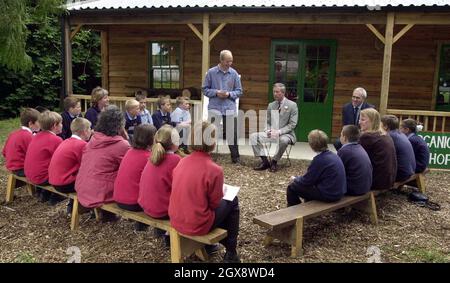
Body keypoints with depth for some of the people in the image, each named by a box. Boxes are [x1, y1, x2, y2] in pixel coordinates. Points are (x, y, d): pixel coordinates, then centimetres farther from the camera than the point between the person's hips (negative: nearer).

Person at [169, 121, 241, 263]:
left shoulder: (182, 162, -2)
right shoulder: (214, 169, -21)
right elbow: (215, 203, -10)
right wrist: (222, 193, 11)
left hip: (176, 221, 7)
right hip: (197, 226, -6)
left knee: (222, 204, 27)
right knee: (231, 201, 16)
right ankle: (231, 253, 24)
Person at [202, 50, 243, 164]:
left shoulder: (234, 73, 3)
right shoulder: (211, 72, -1)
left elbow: (239, 91, 8)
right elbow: (205, 89, 4)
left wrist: (229, 94, -10)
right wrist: (216, 92, -12)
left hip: (230, 108, 1)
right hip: (214, 107, -1)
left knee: (233, 133, 4)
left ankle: (236, 158, 17)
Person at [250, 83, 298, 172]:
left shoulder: (292, 105, -3)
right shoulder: (271, 105, 12)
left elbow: (292, 124, -9)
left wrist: (279, 132, -21)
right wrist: (268, 130, -8)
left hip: (285, 134, -5)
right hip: (271, 133, 5)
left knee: (283, 140, -40)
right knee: (253, 136, -16)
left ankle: (274, 162, -17)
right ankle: (264, 161, -12)